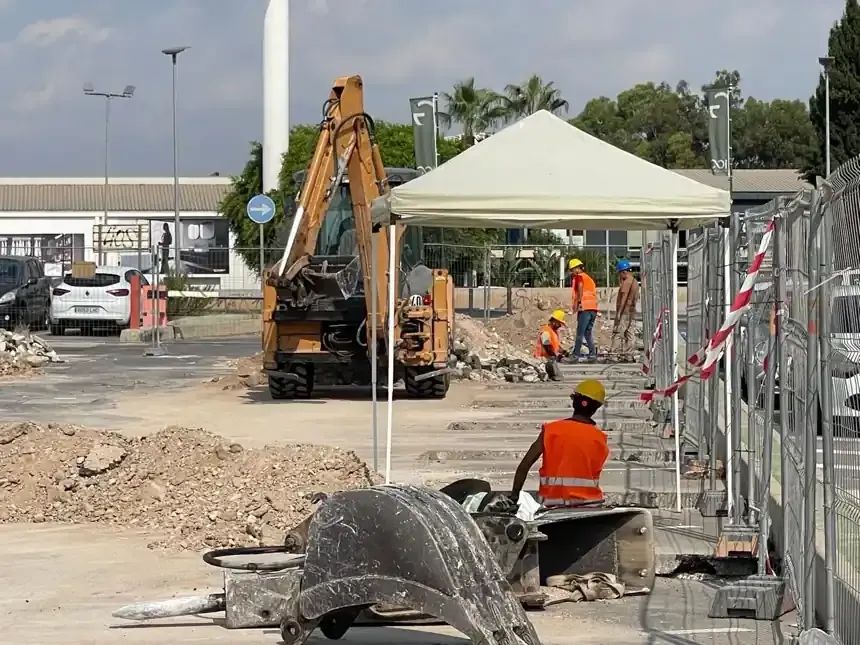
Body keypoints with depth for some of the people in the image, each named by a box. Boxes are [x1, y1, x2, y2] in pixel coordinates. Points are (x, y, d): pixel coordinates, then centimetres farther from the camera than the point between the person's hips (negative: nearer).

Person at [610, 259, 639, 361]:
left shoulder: (627, 282, -14)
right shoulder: (635, 282, 16)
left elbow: (624, 297, -19)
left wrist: (619, 312, -19)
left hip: (624, 311, -9)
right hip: (632, 310, 9)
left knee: (617, 333, -9)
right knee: (629, 333, 8)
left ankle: (614, 354, -13)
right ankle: (629, 355, 7)